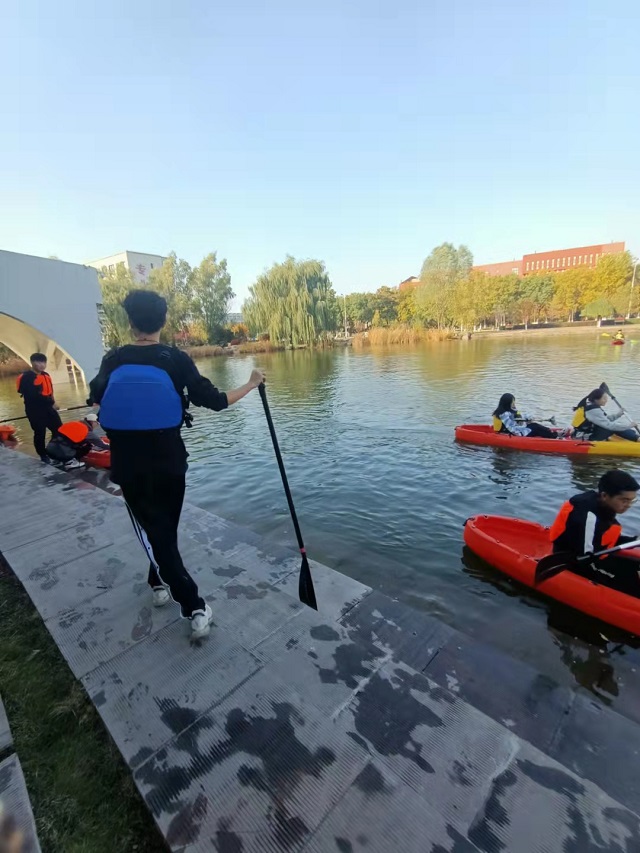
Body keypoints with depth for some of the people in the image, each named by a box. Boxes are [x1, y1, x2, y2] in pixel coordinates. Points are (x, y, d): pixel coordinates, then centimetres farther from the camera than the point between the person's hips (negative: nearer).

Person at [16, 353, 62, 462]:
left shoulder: (46, 375, 11)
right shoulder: (26, 377, -14)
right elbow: (34, 395, -21)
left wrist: (51, 403, -1)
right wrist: (51, 402, -17)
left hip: (48, 408, 7)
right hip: (35, 411, -7)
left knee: (59, 430, 9)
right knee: (40, 434, 3)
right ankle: (44, 456, 18)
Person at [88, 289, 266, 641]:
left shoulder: (113, 360, -4)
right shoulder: (176, 360, -10)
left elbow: (96, 398, 12)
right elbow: (214, 401, -12)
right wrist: (251, 384, 1)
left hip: (129, 467, 0)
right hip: (170, 463, 0)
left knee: (153, 532, 7)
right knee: (166, 527, 22)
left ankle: (195, 608, 6)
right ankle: (159, 584, 41)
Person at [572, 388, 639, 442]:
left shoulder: (589, 403, 5)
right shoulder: (593, 410, -22)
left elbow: (605, 420, 16)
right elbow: (609, 425, -23)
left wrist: (618, 414, 4)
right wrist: (629, 426, -16)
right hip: (587, 439, -10)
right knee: (614, 427, -14)